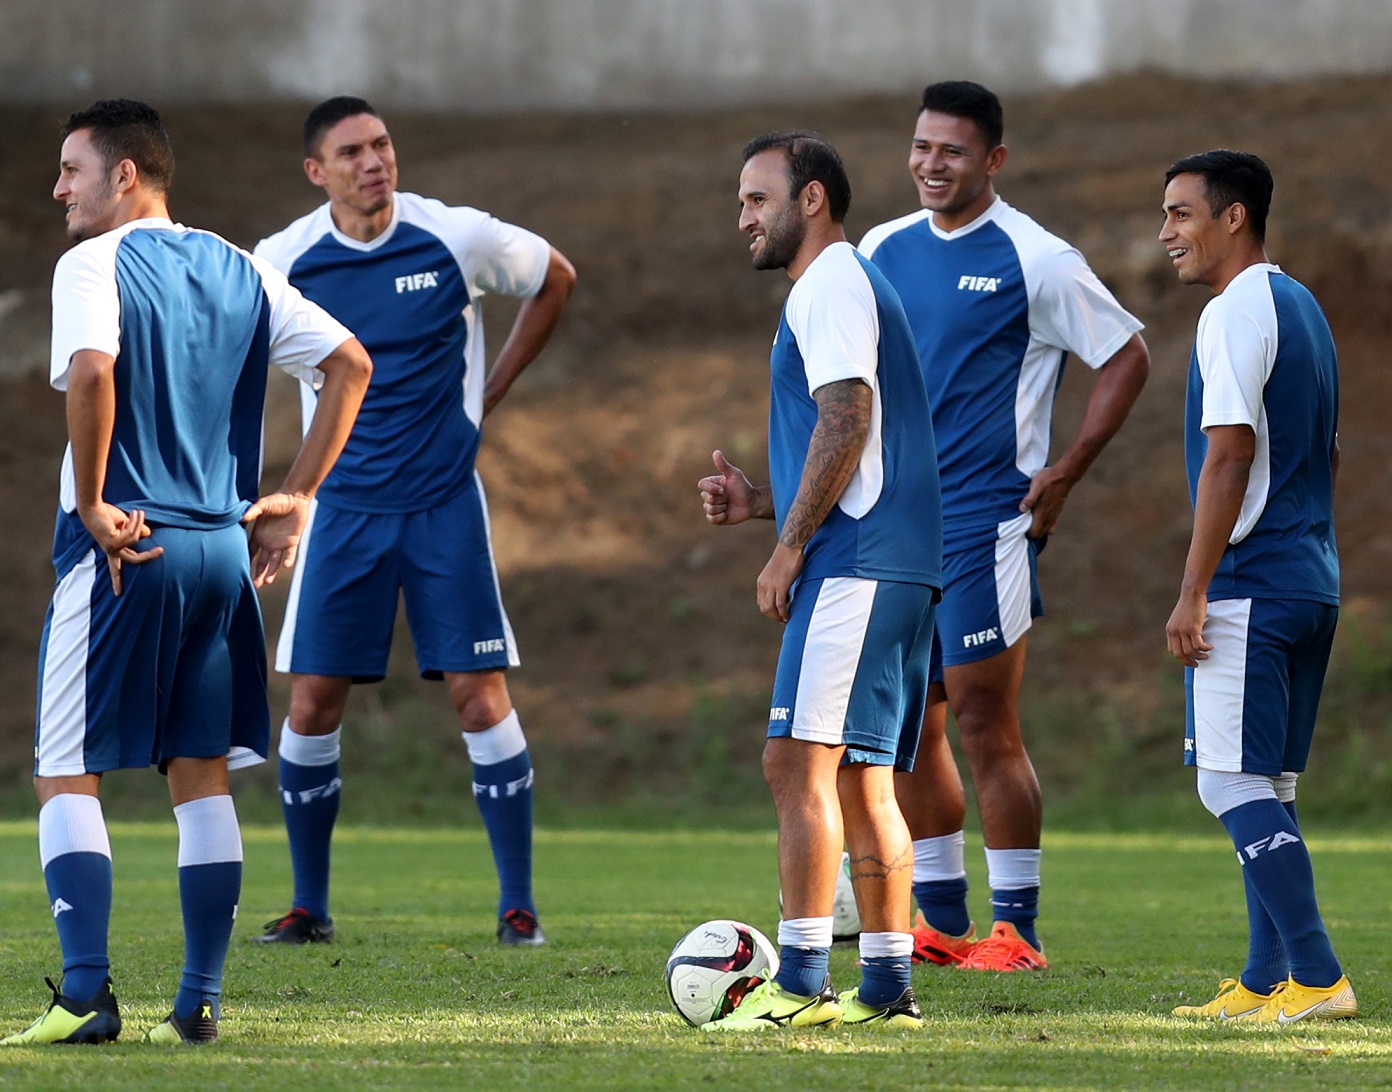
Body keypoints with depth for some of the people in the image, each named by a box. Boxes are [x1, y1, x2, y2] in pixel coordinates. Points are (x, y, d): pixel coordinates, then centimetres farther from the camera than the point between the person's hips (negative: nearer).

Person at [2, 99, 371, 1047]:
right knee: (203, 774, 11)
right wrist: (297, 497, 9)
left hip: (120, 548, -6)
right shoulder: (238, 271, 11)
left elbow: (91, 370, -27)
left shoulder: (93, 265, -8)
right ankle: (200, 1003, 8)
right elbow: (351, 364, 9)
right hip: (221, 548, 6)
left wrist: (90, 502, -17)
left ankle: (87, 994, -10)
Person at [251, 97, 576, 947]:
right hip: (345, 505, 1)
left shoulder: (458, 239, -8)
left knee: (480, 695, -6)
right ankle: (310, 904, 12)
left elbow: (555, 279, 11)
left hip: (445, 500, -1)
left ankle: (519, 905, 1)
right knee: (312, 702, -1)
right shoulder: (285, 261, -6)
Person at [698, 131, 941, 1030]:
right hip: (902, 567, 10)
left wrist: (789, 545, -15)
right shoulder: (856, 287, 25)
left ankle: (801, 983, -17)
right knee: (863, 781, 10)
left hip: (853, 564, -10)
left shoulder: (831, 285, -6)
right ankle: (888, 987, 10)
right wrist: (762, 502, 17)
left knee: (800, 760, -13)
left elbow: (847, 420, -18)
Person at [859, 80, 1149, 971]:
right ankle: (942, 922, 17)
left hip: (984, 524, -6)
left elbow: (1127, 358, -3)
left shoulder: (1034, 259, -7)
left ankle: (1016, 928, 0)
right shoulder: (883, 251, 10)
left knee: (986, 726, -7)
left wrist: (1065, 474, -7)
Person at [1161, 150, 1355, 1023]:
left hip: (1250, 586, -10)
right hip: (1312, 583, 10)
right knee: (1266, 788, 12)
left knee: (1236, 786, -9)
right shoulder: (1303, 308, 17)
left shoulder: (1236, 313, -12)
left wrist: (1193, 592, -17)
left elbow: (1229, 457, -18)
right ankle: (1266, 982, 13)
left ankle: (1320, 977, -12)